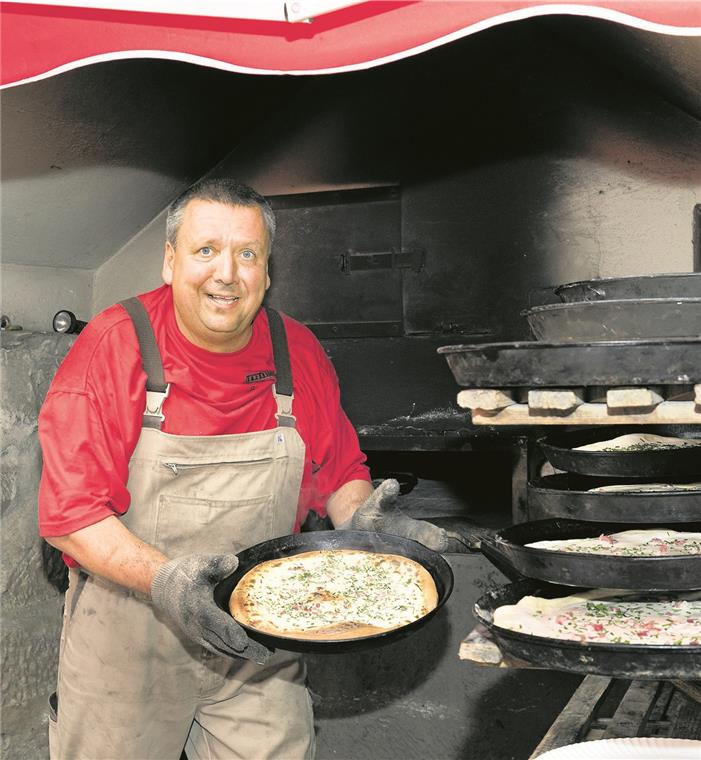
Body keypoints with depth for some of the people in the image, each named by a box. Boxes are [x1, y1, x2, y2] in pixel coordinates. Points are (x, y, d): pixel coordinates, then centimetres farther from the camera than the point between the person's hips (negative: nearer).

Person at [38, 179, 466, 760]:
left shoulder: (300, 353, -3)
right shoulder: (113, 346, -14)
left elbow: (339, 471, 10)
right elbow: (69, 512, -18)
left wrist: (357, 518, -12)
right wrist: (162, 580, -32)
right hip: (128, 639, -2)